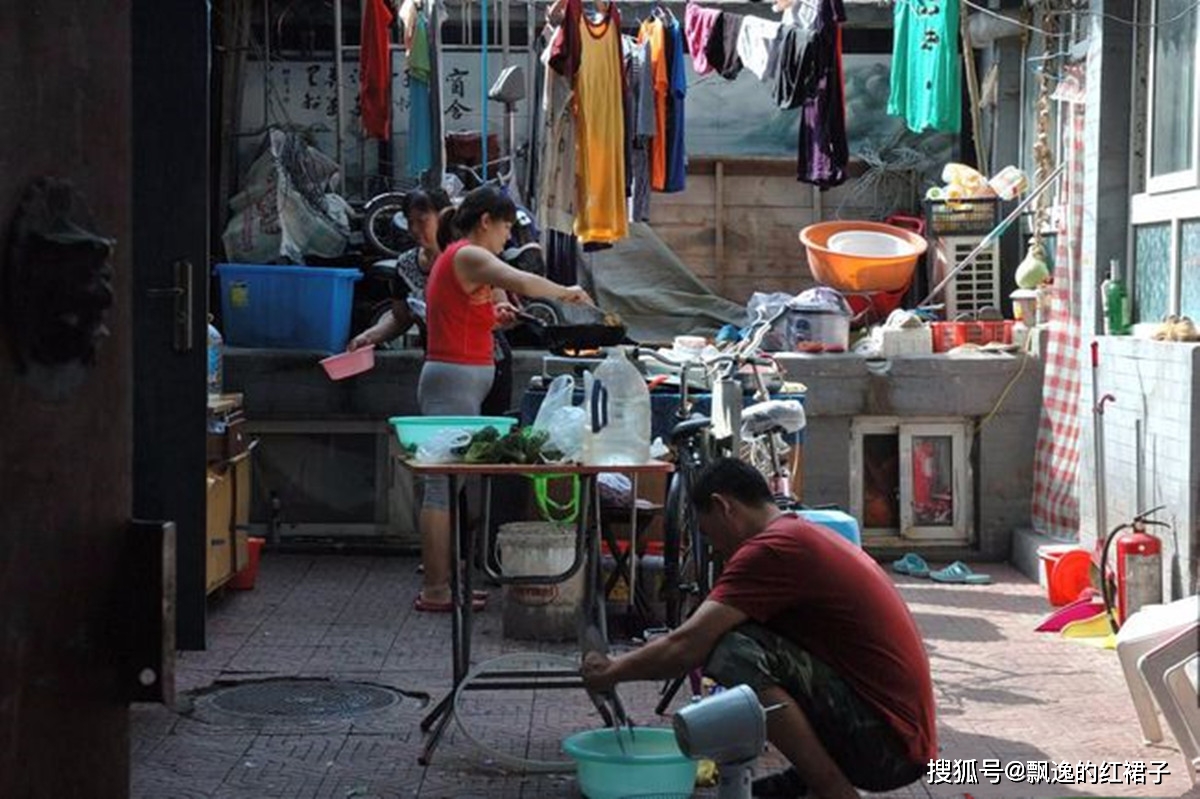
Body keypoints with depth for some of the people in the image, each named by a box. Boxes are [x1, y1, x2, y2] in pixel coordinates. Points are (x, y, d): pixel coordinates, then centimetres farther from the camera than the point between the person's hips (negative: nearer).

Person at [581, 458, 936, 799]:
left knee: (734, 651, -21)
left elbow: (687, 647, -17)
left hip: (886, 742, -10)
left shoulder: (771, 548, -14)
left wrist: (611, 671, -1)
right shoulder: (807, 536, 17)